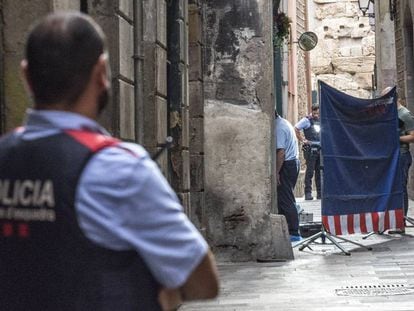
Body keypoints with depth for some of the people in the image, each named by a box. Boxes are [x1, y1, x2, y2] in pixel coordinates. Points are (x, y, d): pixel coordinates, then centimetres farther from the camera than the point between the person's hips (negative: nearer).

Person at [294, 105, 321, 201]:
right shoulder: (307, 120, -3)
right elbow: (296, 129, -10)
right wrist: (302, 140, -10)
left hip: (320, 149, 6)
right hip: (310, 149, -6)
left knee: (319, 172, 7)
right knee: (310, 171, -7)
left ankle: (320, 193, 12)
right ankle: (308, 193, -5)